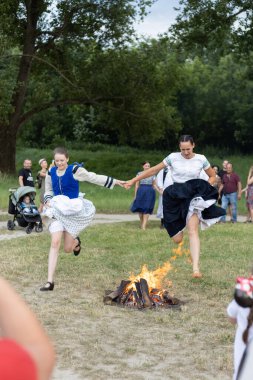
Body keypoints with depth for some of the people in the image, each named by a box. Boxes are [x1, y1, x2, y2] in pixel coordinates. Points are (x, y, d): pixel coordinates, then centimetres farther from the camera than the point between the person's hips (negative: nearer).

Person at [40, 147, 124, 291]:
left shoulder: (75, 170, -11)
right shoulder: (51, 172, 2)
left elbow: (95, 178, -9)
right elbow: (48, 190, 15)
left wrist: (115, 181, -12)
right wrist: (48, 200, -7)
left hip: (73, 211, -3)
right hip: (57, 211, 3)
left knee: (68, 248, 2)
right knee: (55, 243, -14)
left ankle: (76, 241, 44)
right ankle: (50, 281, -12)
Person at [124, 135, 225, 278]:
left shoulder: (201, 159, -1)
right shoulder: (173, 157, -3)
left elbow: (213, 176, 13)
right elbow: (153, 170, 2)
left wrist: (205, 189, -5)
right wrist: (133, 181, 1)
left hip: (193, 197, -1)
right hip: (176, 197, 1)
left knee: (193, 231, -21)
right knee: (177, 240, 0)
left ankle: (196, 268, -27)